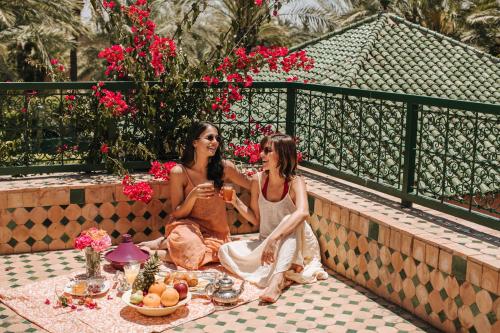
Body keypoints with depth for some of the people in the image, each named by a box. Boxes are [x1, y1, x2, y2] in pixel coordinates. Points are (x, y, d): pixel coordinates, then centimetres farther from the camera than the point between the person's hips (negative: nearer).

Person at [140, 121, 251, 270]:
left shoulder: (224, 167, -6)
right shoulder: (179, 172, -10)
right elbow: (177, 214, -5)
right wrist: (193, 196, -23)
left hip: (215, 233, 2)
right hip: (188, 226, -2)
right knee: (187, 242, -38)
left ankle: (163, 243, -3)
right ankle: (161, 242, -6)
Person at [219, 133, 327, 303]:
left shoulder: (295, 182, -17)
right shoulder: (258, 180, -3)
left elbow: (302, 212, -40)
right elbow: (256, 219, 7)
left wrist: (274, 238, -50)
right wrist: (235, 201, -7)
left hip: (294, 246, -5)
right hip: (265, 243, 5)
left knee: (289, 222, -35)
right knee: (225, 251, -14)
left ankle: (277, 279, -44)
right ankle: (287, 272, -27)